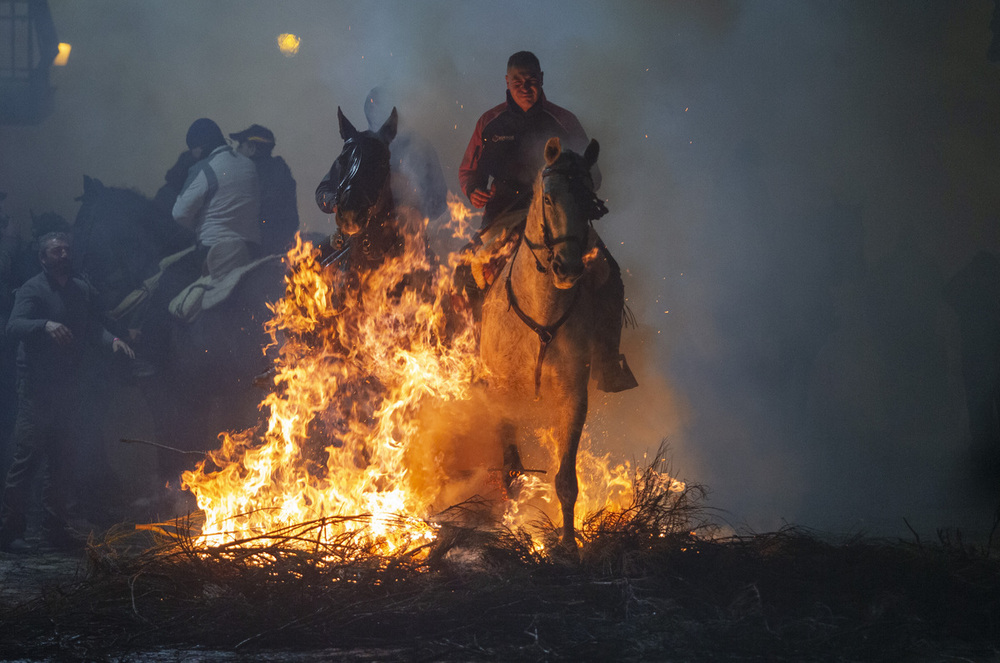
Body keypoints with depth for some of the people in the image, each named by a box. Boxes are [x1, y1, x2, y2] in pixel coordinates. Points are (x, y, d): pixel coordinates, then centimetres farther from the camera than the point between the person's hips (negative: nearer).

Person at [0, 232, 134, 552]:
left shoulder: (83, 290, 13)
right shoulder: (33, 289, -6)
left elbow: (93, 328, 11)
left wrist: (111, 340, -10)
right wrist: (46, 325, -37)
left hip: (68, 383, 6)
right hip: (36, 385, -6)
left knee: (60, 459, 10)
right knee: (28, 455, -10)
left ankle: (55, 527, 17)